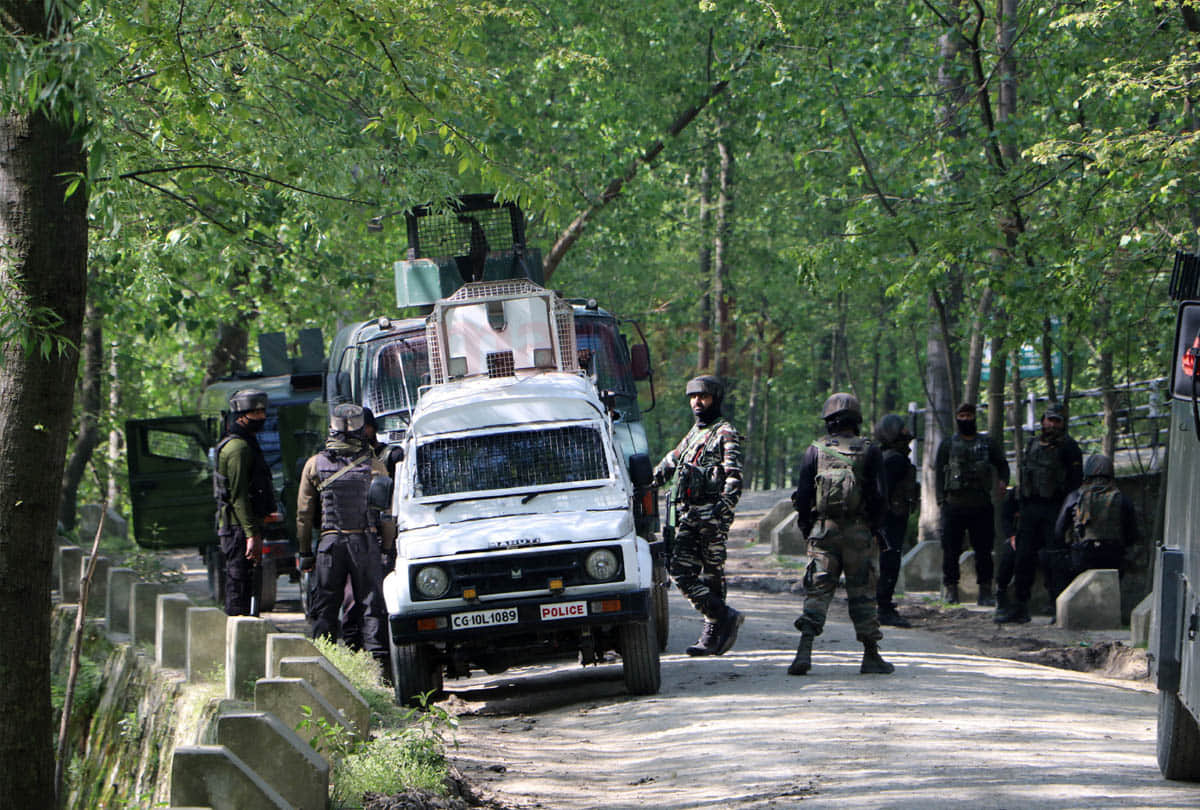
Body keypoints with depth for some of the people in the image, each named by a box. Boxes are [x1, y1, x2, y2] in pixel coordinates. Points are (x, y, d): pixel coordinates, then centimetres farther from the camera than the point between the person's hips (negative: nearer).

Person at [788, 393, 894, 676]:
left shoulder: (815, 450, 3)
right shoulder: (869, 451, 1)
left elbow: (803, 494, 1)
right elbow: (880, 495, -2)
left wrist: (806, 528, 12)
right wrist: (874, 528, 11)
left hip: (823, 529, 0)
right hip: (858, 532, 0)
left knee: (817, 591, 0)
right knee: (862, 594, 7)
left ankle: (805, 650, -16)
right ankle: (871, 657, 10)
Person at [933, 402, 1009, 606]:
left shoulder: (987, 443, 13)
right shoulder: (948, 445, 10)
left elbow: (1002, 464, 21)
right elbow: (939, 472, 7)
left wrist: (1002, 481, -1)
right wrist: (941, 499, -4)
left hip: (981, 505, 1)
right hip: (954, 505, -1)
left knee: (983, 550, 1)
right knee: (951, 549, -2)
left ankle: (985, 591, 7)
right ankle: (950, 590, 6)